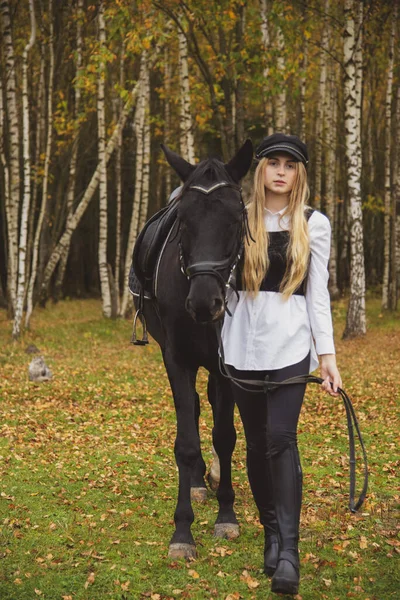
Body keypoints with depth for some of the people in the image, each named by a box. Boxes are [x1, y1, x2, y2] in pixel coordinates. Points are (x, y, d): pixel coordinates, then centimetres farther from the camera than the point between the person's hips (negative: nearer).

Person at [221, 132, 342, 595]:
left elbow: (318, 293, 2)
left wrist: (327, 355, -2)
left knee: (281, 440, -14)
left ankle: (288, 550, -14)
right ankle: (272, 534, 22)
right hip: (243, 343, 2)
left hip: (289, 343, -2)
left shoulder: (314, 224, 4)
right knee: (256, 443, 8)